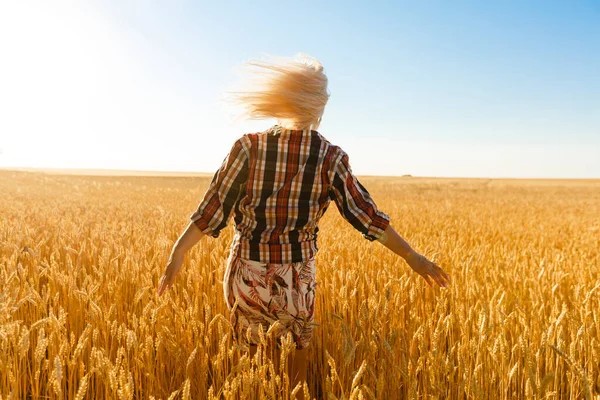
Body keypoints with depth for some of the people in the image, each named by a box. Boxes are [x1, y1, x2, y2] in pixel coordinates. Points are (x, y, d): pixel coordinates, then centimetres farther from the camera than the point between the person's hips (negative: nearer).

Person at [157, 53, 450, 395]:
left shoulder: (249, 148, -10)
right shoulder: (331, 158, -9)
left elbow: (214, 208, -11)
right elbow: (365, 215, -7)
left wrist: (179, 251, -2)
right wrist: (413, 257, 2)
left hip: (247, 276, 1)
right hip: (296, 280, 0)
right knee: (298, 356, 26)